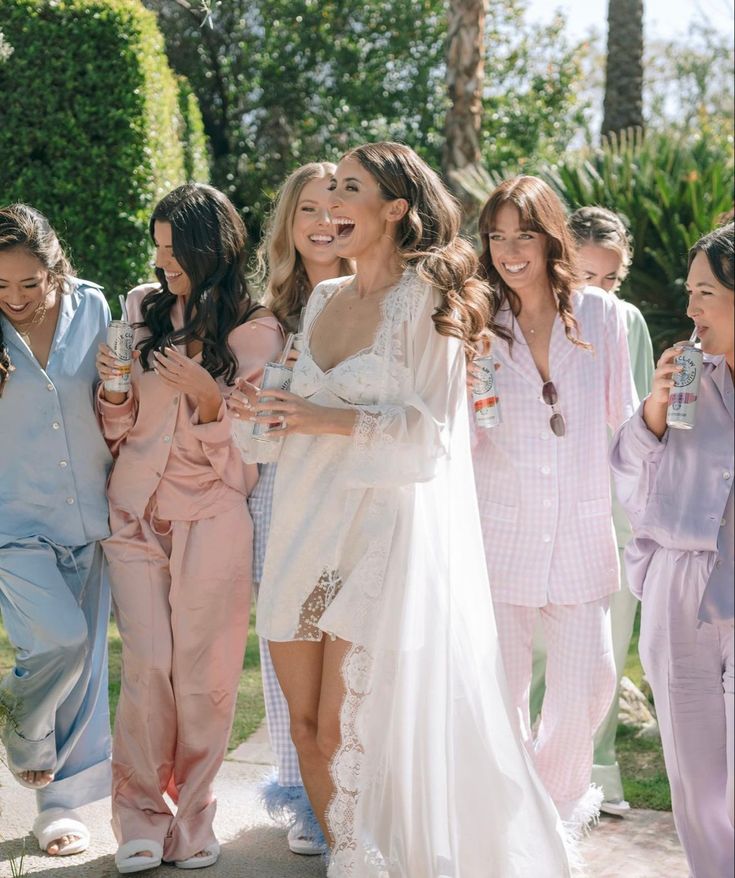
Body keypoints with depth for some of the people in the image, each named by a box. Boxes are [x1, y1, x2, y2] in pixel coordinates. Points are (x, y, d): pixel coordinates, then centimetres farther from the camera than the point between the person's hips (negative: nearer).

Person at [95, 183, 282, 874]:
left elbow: (243, 448, -2)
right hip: (135, 511, 2)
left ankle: (191, 817, 14)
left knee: (203, 673, -1)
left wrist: (206, 394, -19)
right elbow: (118, 428, 14)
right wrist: (112, 386, -7)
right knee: (147, 666, -6)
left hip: (212, 515, -2)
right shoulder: (141, 308, 9)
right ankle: (141, 817, 7)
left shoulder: (255, 330, -1)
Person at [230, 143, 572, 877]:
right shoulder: (323, 300, 15)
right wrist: (259, 408, 2)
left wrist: (330, 419, -19)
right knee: (306, 728, 6)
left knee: (346, 734, -7)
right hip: (304, 530, 6)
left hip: (384, 533, -6)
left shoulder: (424, 299, -4)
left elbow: (431, 430, -10)